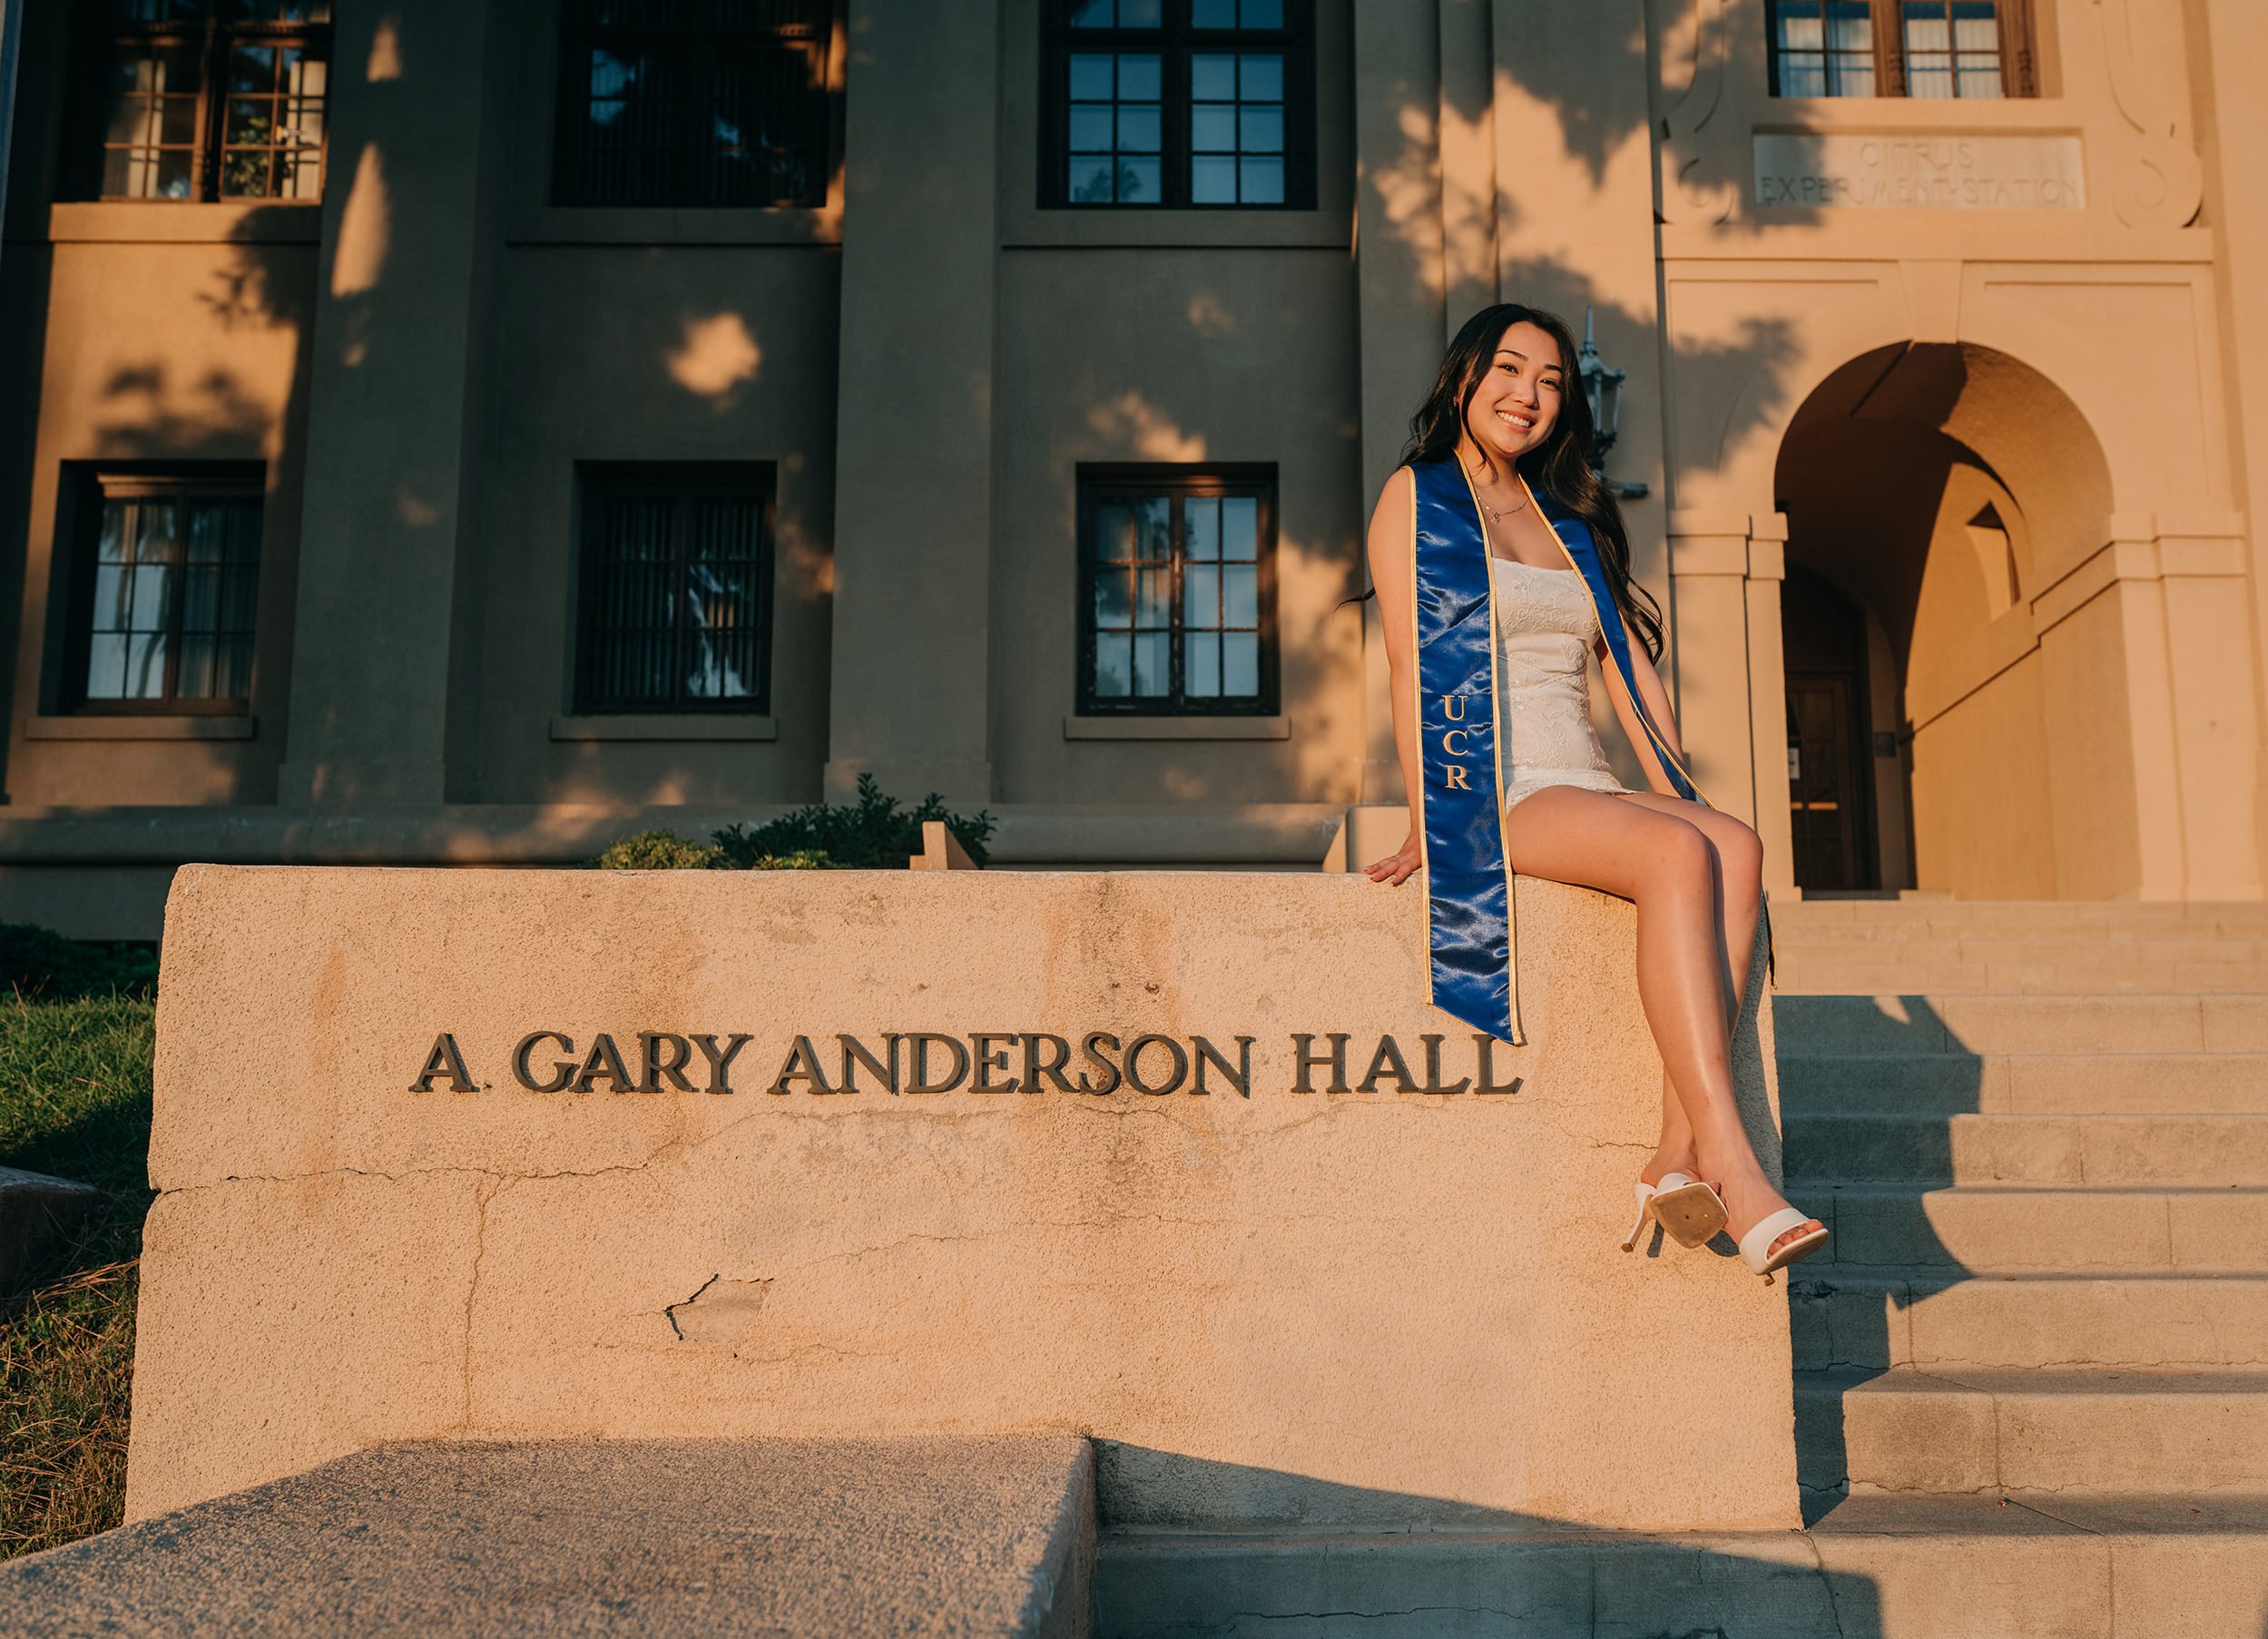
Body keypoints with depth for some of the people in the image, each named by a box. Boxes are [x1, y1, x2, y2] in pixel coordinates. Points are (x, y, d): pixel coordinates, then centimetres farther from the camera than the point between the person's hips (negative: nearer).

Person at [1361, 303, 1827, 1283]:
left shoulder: (1573, 517, 25)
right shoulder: (1417, 496, 8)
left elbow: (1628, 667, 19)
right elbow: (1411, 662, -5)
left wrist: (1678, 793, 4)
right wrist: (1428, 819, -16)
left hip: (1585, 789, 6)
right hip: (1490, 795, -5)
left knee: (1737, 848, -27)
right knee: (1680, 857, -32)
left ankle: (1680, 1157, -35)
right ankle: (1734, 1172, -36)